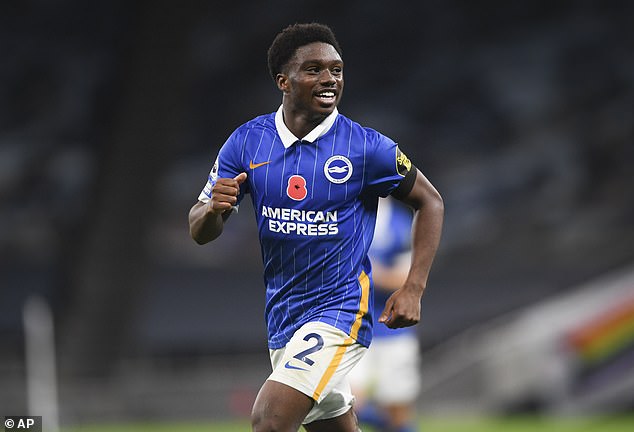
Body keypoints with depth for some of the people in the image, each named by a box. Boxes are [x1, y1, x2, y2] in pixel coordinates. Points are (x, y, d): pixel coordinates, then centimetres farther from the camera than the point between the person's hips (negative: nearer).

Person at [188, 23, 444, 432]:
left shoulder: (365, 147, -11)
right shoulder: (248, 141, -1)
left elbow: (430, 201, 2)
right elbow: (199, 232, 2)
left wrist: (414, 289, -7)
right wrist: (213, 209, -23)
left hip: (340, 310, -5)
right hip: (283, 317, 5)